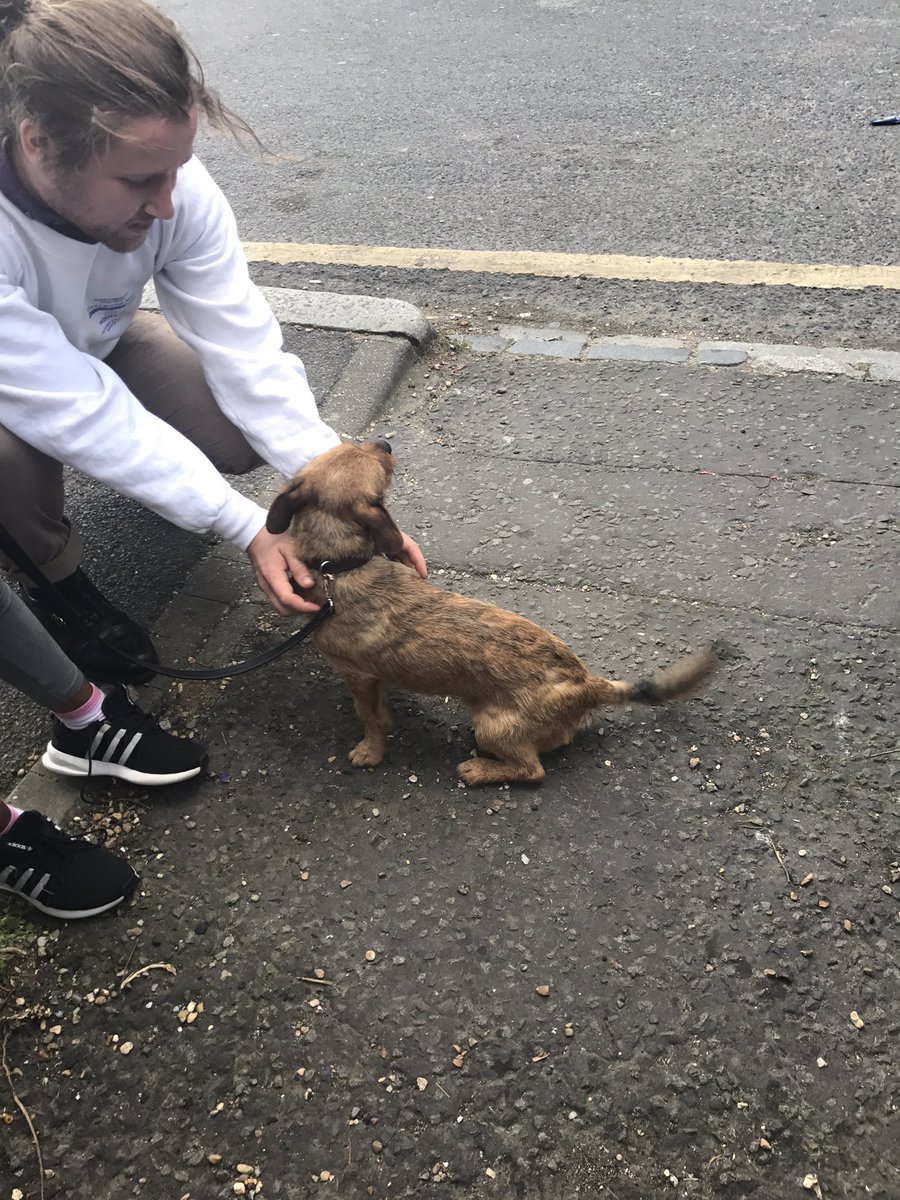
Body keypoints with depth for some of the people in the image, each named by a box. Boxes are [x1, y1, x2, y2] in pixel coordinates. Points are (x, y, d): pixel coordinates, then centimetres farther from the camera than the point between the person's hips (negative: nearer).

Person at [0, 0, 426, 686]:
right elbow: (85, 417, -39)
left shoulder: (173, 186, -28)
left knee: (248, 429, -16)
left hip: (99, 346, 4)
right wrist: (247, 527, -39)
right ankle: (57, 581, -2)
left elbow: (244, 353, -27)